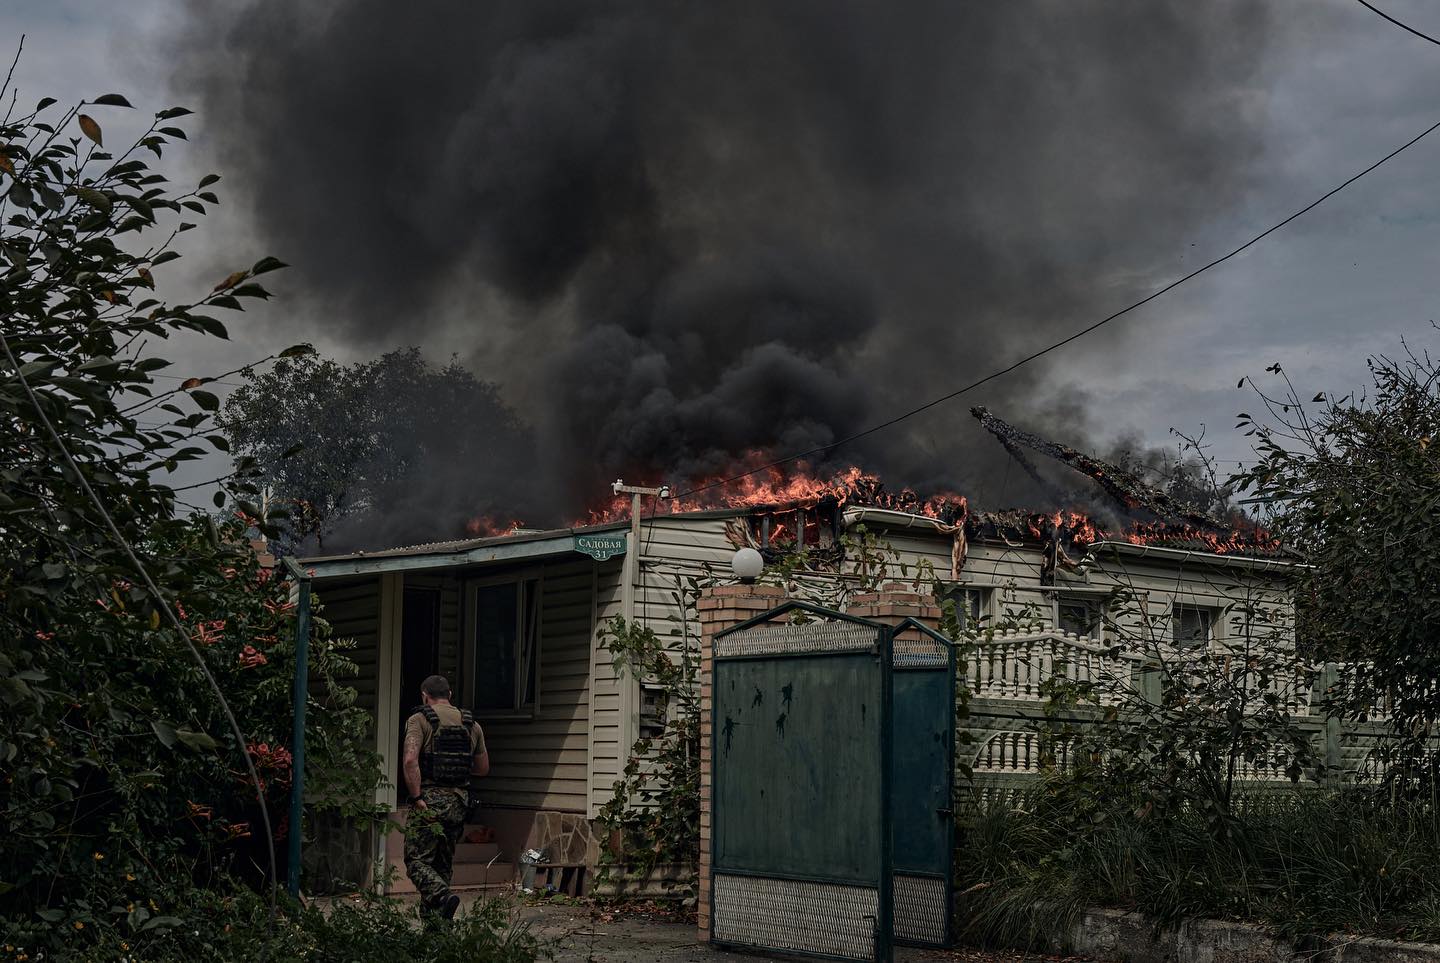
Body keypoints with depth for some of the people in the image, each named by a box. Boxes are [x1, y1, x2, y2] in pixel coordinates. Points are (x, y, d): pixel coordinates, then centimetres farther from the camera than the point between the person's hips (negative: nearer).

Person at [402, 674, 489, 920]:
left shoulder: (419, 720, -3)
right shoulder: (471, 724, 11)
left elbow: (410, 759, -18)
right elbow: (483, 768, 17)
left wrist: (416, 798, -16)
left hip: (428, 801, -5)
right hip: (458, 803, 5)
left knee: (417, 861, -2)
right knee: (442, 864, 15)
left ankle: (442, 897, -26)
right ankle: (432, 918, 15)